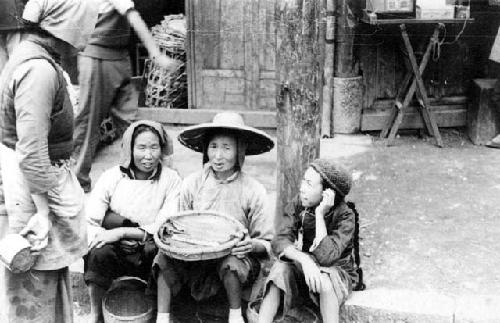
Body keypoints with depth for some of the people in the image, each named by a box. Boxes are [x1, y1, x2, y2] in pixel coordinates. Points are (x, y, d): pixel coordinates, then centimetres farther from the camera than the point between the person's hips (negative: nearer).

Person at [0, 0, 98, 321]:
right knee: (38, 282, 4)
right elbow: (31, 152, -27)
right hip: (39, 184, -10)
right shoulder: (40, 70, -24)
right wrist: (43, 212, -20)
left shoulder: (27, 54, 8)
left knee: (51, 276, 22)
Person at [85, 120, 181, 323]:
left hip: (149, 257, 0)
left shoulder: (171, 180, 0)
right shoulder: (112, 177, 2)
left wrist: (122, 232, -19)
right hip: (115, 253, 0)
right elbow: (89, 221, -6)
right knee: (99, 252, -30)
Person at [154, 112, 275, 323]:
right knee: (165, 257, -23)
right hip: (196, 258, 2)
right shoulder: (192, 184, -1)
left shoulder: (253, 191, -7)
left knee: (230, 263, -33)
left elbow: (268, 244, -2)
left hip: (236, 258, -2)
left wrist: (253, 245, -24)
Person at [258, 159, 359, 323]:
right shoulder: (297, 206, -7)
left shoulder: (344, 216, -18)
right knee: (280, 268, -27)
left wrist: (320, 214, -29)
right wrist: (304, 259, -38)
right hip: (303, 268, 3)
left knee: (324, 278, -36)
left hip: (337, 273, -3)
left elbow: (326, 257, -30)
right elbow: (279, 242, -19)